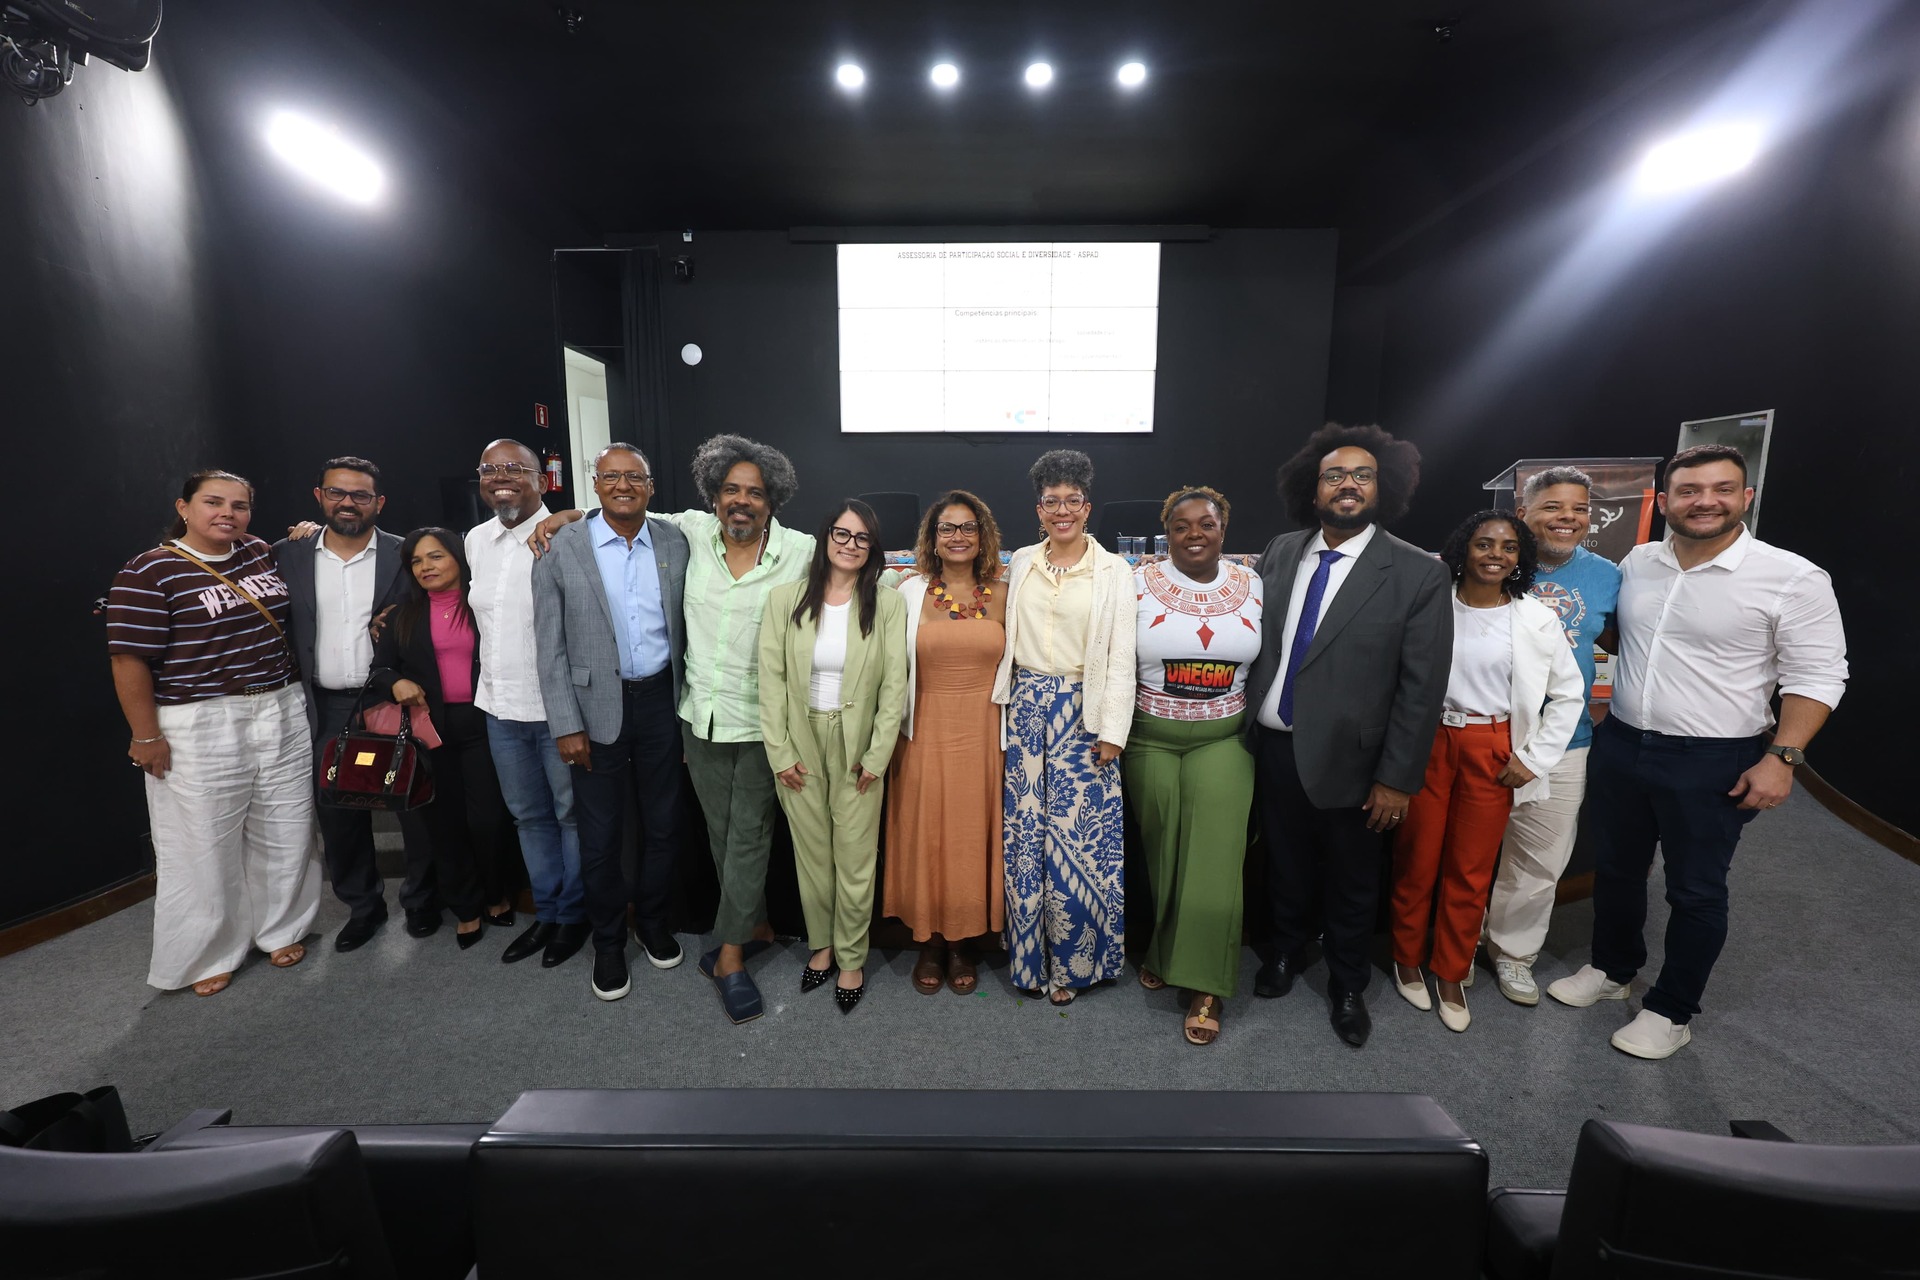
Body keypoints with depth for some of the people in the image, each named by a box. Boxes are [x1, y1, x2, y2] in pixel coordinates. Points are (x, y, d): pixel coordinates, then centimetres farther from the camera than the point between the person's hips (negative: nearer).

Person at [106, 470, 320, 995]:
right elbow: (130, 660, -11)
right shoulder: (148, 572, -9)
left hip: (283, 715, 5)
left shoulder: (262, 554, 8)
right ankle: (207, 955, 25)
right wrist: (146, 737, -12)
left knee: (284, 831, 13)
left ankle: (281, 928, 31)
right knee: (204, 845, 7)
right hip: (200, 728, -5)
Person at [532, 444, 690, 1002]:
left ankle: (653, 921, 38)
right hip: (597, 706, -2)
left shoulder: (674, 543, 0)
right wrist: (566, 726, -8)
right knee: (600, 835, 10)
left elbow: (684, 627, 4)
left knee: (662, 823, 14)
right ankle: (608, 941, 33)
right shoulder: (561, 549, -6)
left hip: (661, 700, 2)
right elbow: (551, 648, -4)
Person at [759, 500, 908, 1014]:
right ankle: (821, 945, 36)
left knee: (856, 861, 5)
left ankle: (851, 959, 26)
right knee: (811, 855, 14)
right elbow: (771, 679, -2)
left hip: (857, 749, -1)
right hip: (800, 746, 2)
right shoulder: (785, 598, -2)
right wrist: (779, 752, -4)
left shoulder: (888, 605, -5)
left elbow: (894, 686, -5)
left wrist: (877, 756, -8)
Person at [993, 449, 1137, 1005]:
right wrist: (1009, 701, 6)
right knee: (1026, 830, 9)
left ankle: (1072, 960, 24)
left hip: (1083, 712, -3)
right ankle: (1031, 954, 28)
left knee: (1078, 835, 2)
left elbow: (1121, 656, -5)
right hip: (1027, 710, 3)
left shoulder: (1113, 571, -3)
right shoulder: (1020, 563, 7)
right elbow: (1009, 639, 12)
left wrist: (1113, 730, -10)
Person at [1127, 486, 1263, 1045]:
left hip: (1223, 740, 1)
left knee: (1214, 858, -2)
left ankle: (1204, 986, 13)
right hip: (1151, 739, 0)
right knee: (1160, 853, 11)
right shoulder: (1139, 584, -3)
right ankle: (1162, 949, 36)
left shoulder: (1252, 586, 3)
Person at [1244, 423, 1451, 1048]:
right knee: (1285, 865, 22)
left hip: (1347, 759, -3)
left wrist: (1397, 778, -10)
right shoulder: (1279, 552, 1)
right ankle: (1288, 948, 48)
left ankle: (1347, 984, 42)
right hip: (1275, 746, 3)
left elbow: (1422, 686, -10)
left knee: (1351, 884, 17)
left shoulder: (1418, 574, -11)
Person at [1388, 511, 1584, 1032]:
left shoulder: (1537, 619, -1)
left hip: (1493, 754, 1)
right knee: (1415, 862, 9)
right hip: (1428, 744, -1)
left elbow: (1569, 695, 7)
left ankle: (1452, 974, 29)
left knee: (1471, 872, 10)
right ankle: (1407, 960, 30)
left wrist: (1534, 759, 1)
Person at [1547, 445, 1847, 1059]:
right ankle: (1612, 970, 39)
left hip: (1713, 764, -4)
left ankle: (1672, 1011, 28)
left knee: (1695, 892, 10)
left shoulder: (1794, 579, -10)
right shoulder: (1636, 563, 2)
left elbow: (1816, 677, -10)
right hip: (1619, 747, 5)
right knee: (1615, 869, 18)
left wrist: (1781, 758, -16)